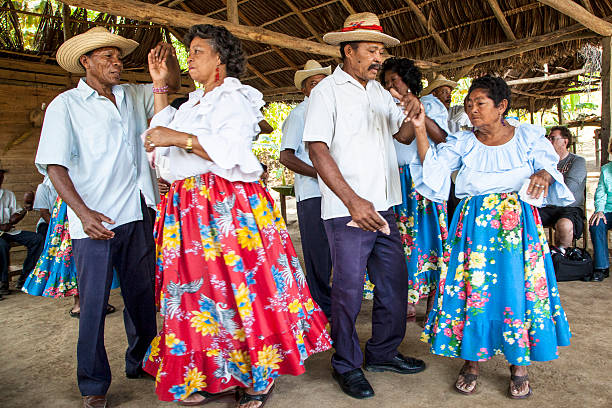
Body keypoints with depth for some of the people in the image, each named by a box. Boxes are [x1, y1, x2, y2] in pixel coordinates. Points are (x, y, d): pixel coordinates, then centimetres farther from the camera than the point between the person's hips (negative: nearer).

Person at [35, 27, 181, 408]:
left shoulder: (133, 95, 13)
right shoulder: (65, 105, 0)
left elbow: (173, 85, 26)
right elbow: (54, 165, -6)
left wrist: (169, 60, 2)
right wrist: (84, 213, -19)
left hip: (137, 216, 5)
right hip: (95, 221, -4)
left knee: (143, 295, 12)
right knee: (94, 302, 0)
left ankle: (140, 362, 31)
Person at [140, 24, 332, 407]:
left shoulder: (234, 97, -4)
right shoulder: (195, 102, 21)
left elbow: (231, 152, -17)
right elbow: (164, 128, 30)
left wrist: (182, 139, -20)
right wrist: (160, 86, 24)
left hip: (229, 206, -8)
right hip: (189, 208, 9)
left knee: (238, 286, -5)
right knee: (200, 290, 9)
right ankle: (213, 376, 23)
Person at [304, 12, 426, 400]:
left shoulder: (380, 91, 16)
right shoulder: (328, 91, -5)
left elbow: (404, 135, 18)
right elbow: (318, 151, -13)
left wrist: (412, 113, -5)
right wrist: (353, 201, -21)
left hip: (383, 207, 7)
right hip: (347, 211, -7)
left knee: (395, 281, 12)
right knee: (349, 289, 1)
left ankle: (383, 352, 31)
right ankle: (347, 365, 20)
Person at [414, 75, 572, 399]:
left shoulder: (528, 137, 4)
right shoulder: (463, 143, 5)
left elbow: (549, 165, 5)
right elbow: (433, 164, -8)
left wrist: (544, 175, -19)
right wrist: (420, 128, -18)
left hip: (517, 226, 0)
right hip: (475, 226, 1)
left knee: (517, 289, 0)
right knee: (472, 289, 0)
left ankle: (519, 366, 19)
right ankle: (472, 361, 17)